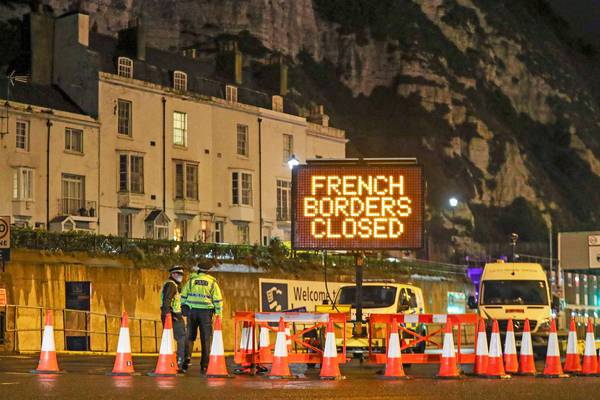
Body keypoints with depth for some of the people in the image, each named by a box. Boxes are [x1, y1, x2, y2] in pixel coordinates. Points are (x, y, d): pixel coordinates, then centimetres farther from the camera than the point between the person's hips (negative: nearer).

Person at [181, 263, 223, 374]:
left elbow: (183, 297, 5)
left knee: (190, 337, 11)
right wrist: (219, 315, 4)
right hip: (206, 312, -1)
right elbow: (218, 300, 0)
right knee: (206, 340, 3)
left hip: (192, 311, 1)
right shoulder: (212, 282, 3)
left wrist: (183, 309, 12)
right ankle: (204, 366, 1)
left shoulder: (191, 280, 5)